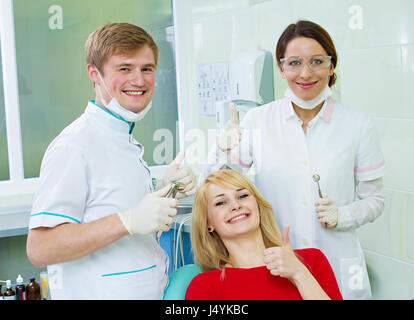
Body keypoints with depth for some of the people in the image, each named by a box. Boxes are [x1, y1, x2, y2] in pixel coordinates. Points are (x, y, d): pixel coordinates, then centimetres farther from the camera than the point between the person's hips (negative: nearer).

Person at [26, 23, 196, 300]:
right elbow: (40, 249, -24)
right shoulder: (74, 145, -18)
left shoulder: (126, 141, 10)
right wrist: (129, 220, -30)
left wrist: (165, 190, 0)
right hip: (96, 294, -8)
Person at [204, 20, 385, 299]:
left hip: (337, 269, 0)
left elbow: (374, 199, 5)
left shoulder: (358, 125, -4)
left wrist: (342, 216, -14)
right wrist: (224, 151, -19)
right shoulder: (258, 120, -3)